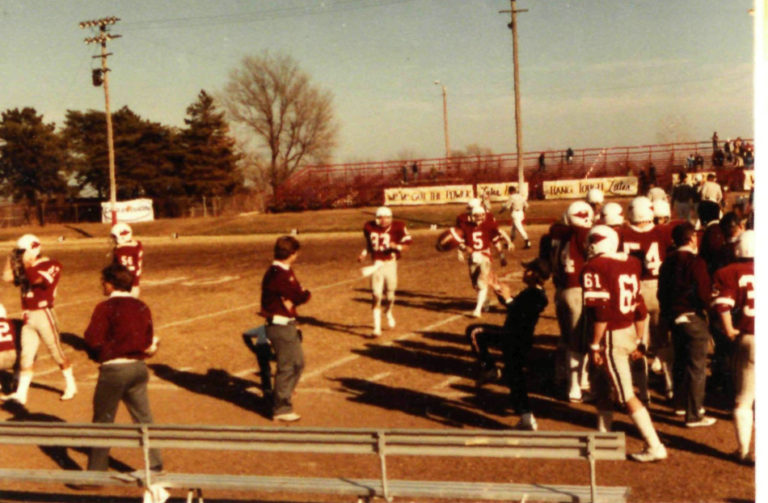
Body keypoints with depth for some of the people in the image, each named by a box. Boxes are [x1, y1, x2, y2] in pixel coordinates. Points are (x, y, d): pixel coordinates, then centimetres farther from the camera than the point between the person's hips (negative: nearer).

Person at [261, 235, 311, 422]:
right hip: (280, 327, -10)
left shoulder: (286, 271, 11)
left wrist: (294, 298, -14)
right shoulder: (278, 275, -21)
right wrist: (305, 294, 1)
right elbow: (301, 297, -20)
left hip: (288, 324, 10)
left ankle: (282, 401, 30)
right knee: (286, 366, -3)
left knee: (297, 363, 19)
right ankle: (281, 409, 8)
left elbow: (299, 293, 6)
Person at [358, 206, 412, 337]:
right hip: (377, 265, 1)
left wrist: (397, 247, -20)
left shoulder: (397, 227, -7)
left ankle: (388, 312, 45)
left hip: (390, 264, 0)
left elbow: (407, 243, -2)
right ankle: (377, 327, -3)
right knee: (376, 295, -9)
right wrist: (364, 254, 2)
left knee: (390, 294, 8)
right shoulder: (370, 227, 2)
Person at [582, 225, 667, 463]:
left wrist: (595, 345, -13)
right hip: (630, 332, 8)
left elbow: (601, 312, -20)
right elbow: (640, 309, 10)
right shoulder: (630, 263, 7)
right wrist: (637, 341, 18)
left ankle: (654, 447, 1)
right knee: (602, 387, 22)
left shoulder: (594, 268, -14)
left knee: (627, 396, -1)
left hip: (611, 336, -8)